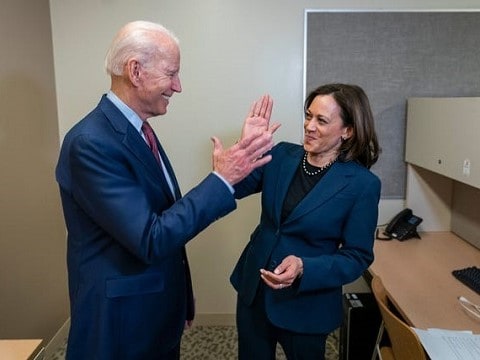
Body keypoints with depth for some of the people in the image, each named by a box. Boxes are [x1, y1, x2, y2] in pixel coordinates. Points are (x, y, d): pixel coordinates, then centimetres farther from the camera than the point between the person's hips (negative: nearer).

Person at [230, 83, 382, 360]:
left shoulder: (363, 184, -16)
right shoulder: (282, 155, -4)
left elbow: (358, 256, -12)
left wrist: (305, 269, -28)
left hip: (306, 305, -3)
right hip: (253, 290, 4)